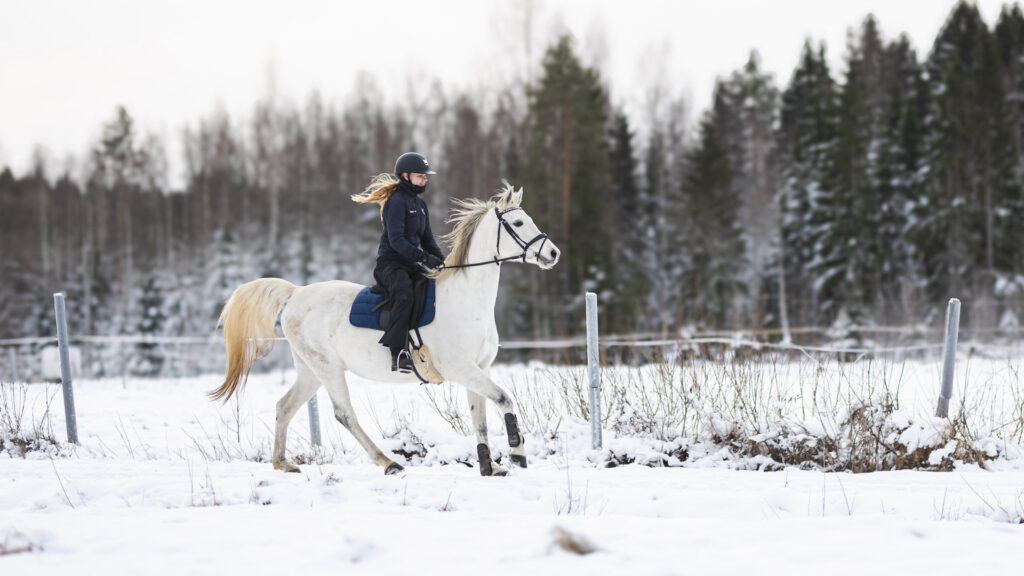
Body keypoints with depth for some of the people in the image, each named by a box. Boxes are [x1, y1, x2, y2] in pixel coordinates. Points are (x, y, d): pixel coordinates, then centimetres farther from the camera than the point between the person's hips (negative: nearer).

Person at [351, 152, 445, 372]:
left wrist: (441, 262, 5)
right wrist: (423, 257, -28)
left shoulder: (420, 204, 19)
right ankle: (398, 353, -42)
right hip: (390, 263, -9)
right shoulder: (397, 201, -9)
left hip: (412, 265, 9)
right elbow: (396, 240, -19)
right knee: (404, 294, -35)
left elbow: (427, 239, 21)